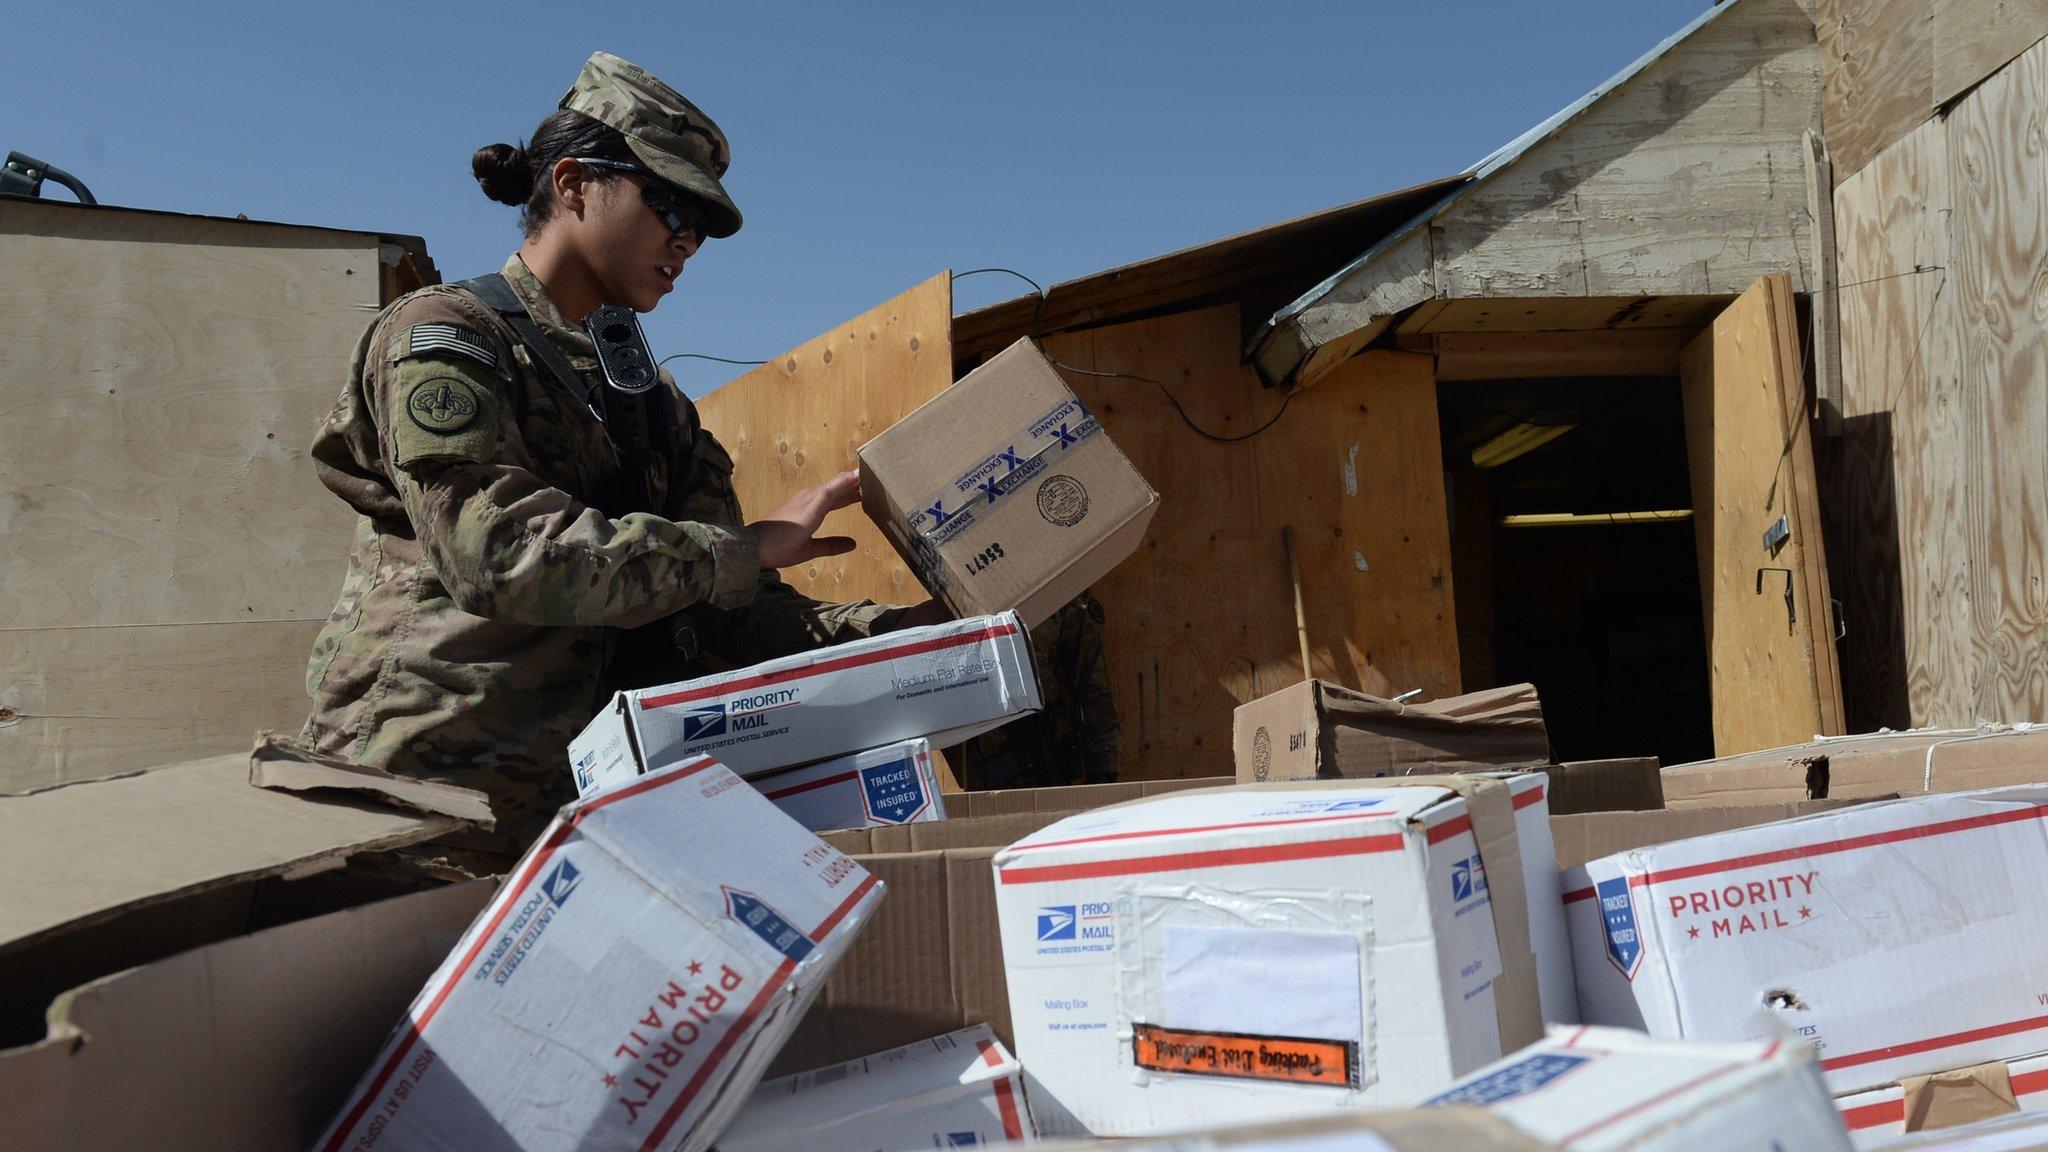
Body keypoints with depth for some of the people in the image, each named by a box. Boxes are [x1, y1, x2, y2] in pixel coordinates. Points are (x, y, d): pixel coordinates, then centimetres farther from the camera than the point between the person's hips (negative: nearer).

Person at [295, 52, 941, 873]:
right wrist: (746, 547, -14)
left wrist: (900, 633, -5)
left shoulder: (654, 407, 19)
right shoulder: (444, 335, -2)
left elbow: (723, 615, 12)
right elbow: (500, 552, -19)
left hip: (573, 804, 6)